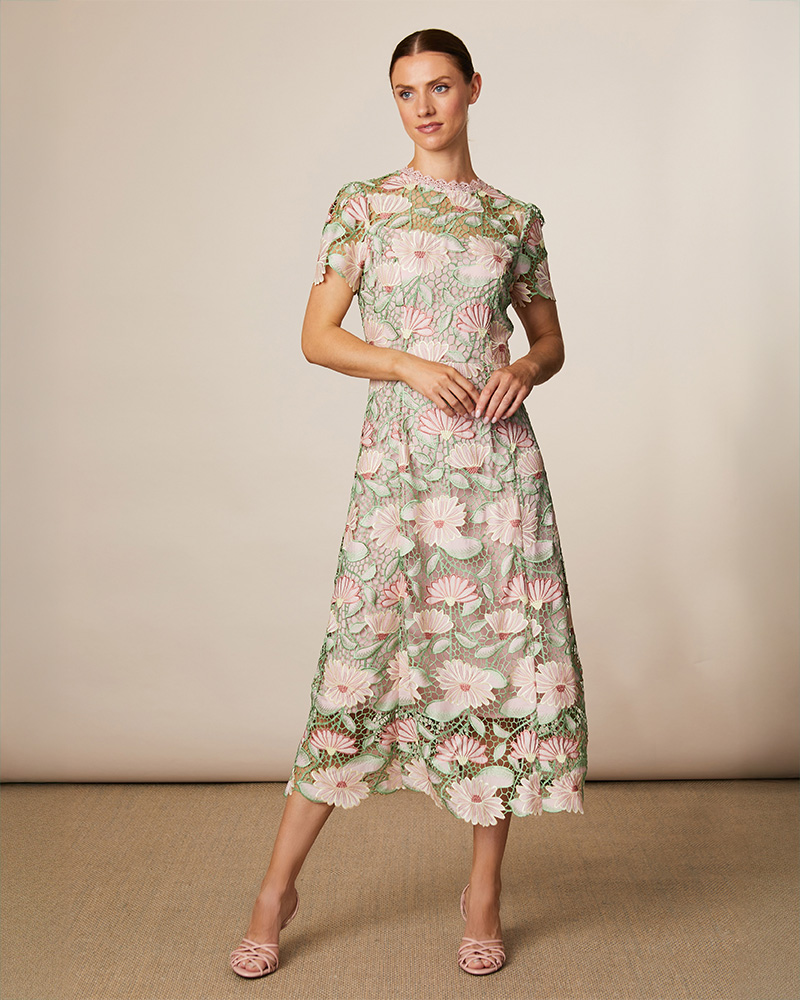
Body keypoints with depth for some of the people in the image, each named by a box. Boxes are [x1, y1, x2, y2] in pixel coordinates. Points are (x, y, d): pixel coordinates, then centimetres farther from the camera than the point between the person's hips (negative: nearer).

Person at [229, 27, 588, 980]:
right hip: (400, 460, -2)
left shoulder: (515, 218, 11)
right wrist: (411, 364, -13)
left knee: (507, 657, 2)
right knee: (364, 660, -2)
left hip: (497, 459, 2)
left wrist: (523, 369, -4)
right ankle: (278, 888, 13)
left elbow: (549, 337, 18)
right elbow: (316, 335, 2)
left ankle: (484, 887, 19)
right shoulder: (362, 205, 6)